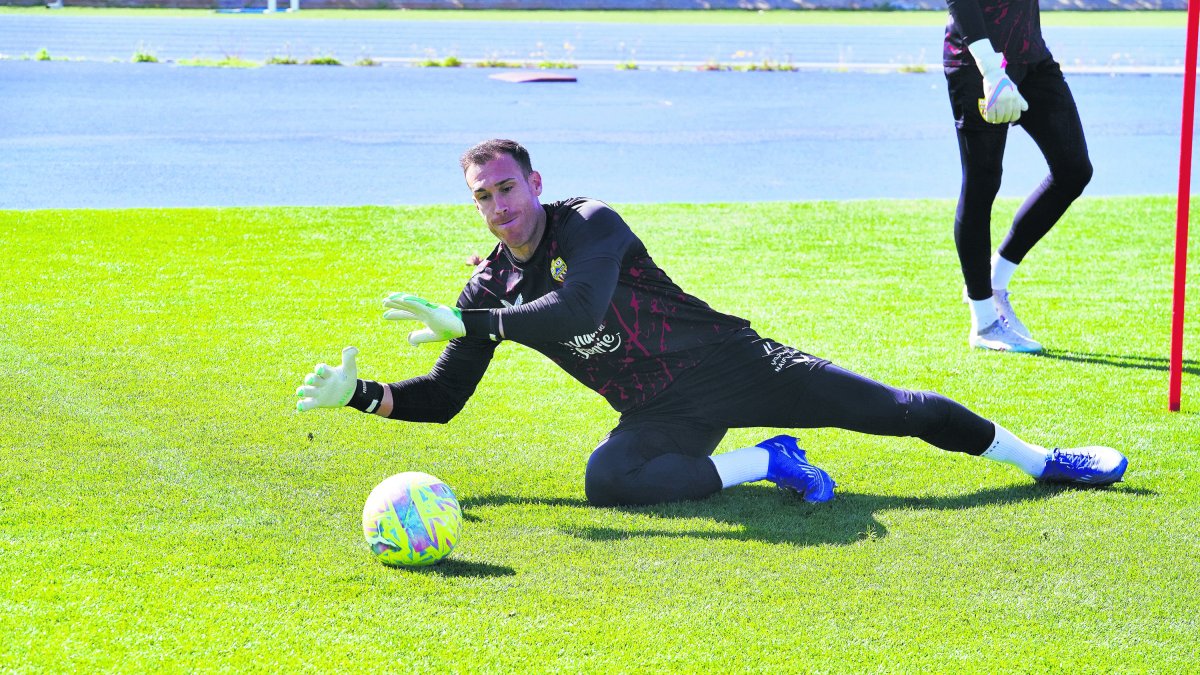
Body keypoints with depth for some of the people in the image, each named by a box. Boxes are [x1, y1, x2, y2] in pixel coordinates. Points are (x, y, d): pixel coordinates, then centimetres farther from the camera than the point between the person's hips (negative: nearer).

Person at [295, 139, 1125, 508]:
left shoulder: (590, 225, -13)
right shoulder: (490, 287, 1)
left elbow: (581, 307, -31)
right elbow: (444, 397, 5)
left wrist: (469, 325, -31)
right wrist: (360, 393, -11)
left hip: (727, 364, -3)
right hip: (660, 413, 3)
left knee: (891, 409, -6)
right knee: (608, 479, -32)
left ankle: (1045, 461, 12)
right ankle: (760, 463, -13)